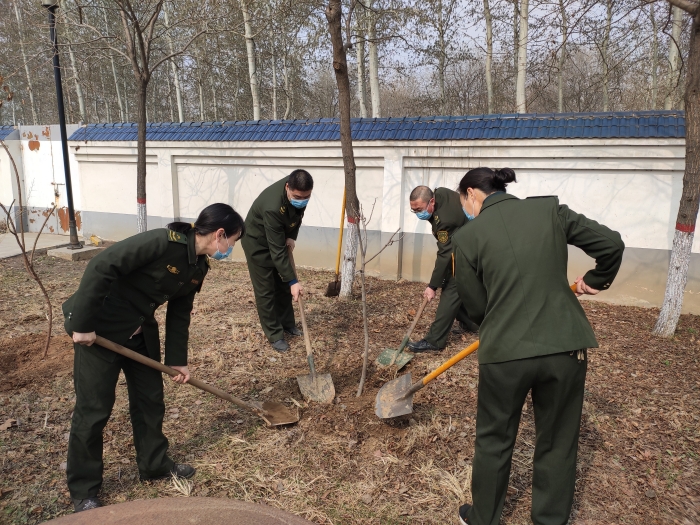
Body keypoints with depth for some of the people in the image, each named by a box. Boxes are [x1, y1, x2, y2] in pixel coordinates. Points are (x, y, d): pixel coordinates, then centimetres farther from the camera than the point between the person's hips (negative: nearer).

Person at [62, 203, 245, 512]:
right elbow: (101, 268, -29)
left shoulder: (198, 266, 0)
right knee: (93, 409, 3)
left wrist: (177, 359, 10)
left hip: (141, 331, 8)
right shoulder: (164, 242, -28)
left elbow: (180, 312, 9)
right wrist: (83, 324, -25)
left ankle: (155, 465, 35)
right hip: (98, 327, -8)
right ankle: (83, 491, 22)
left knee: (150, 398, 15)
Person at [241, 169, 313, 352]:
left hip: (279, 238, 7)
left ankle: (287, 323, 29)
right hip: (258, 242, -7)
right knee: (265, 290, -2)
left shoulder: (299, 192, -21)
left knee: (283, 285, 14)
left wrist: (292, 236, -10)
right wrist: (293, 281, -37)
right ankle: (275, 335, 9)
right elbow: (277, 251, -38)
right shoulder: (273, 207, -42)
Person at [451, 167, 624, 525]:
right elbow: (611, 243, 3)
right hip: (565, 347, 3)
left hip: (504, 352, -2)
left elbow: (476, 306, 0)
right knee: (558, 444, 22)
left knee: (494, 442, 21)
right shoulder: (550, 209, 2)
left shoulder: (467, 237, -5)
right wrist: (596, 279, 22)